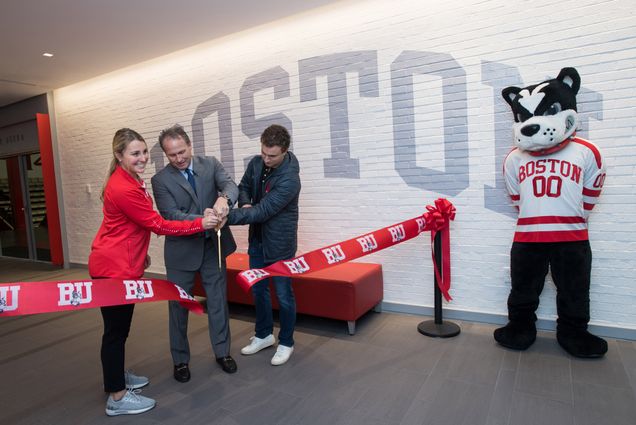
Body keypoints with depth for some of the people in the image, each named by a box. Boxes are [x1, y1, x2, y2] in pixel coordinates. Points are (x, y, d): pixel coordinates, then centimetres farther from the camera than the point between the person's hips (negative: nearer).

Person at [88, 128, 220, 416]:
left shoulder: (129, 181, 7)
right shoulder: (124, 189, -24)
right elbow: (158, 225, -21)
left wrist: (140, 252, 22)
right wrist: (200, 224, -19)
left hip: (122, 264, 10)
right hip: (113, 268, -10)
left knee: (120, 326, 21)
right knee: (116, 329, 1)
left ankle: (116, 376, 38)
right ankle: (117, 398, 15)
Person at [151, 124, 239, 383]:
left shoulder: (210, 164, -2)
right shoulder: (160, 180, -8)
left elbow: (231, 185, -18)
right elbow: (171, 215, -16)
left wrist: (224, 199, -41)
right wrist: (202, 219, -33)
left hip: (213, 246, 2)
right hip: (182, 250, -1)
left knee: (218, 301, 12)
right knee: (178, 306, 10)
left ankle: (222, 352, 31)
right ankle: (180, 360, 29)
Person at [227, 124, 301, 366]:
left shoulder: (290, 179, -26)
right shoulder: (256, 163, -4)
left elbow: (262, 211, -29)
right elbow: (243, 187, 12)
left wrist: (227, 217, -32)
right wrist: (244, 203, -11)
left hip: (279, 242, -7)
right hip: (257, 239, 7)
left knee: (283, 294, 5)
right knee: (258, 289, 17)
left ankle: (286, 342, 26)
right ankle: (264, 335, 37)